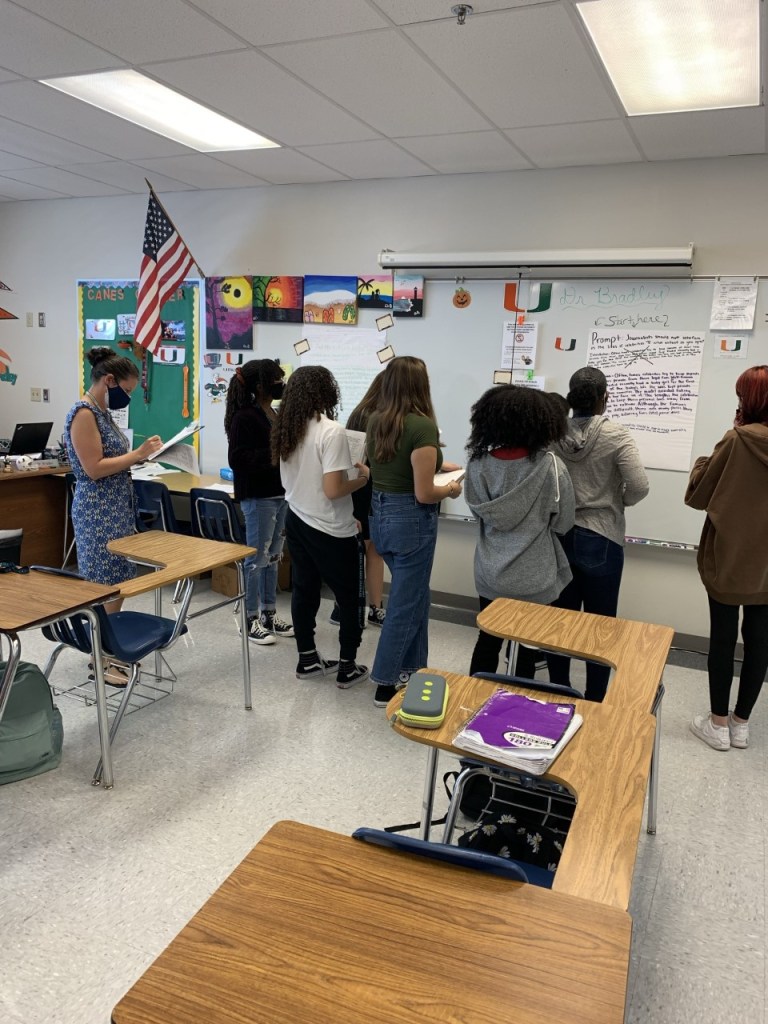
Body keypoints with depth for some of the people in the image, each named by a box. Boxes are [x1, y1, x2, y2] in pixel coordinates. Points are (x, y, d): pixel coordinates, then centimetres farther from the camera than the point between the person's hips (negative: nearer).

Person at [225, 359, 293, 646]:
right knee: (257, 558, 1)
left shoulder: (276, 414, 11)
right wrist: (273, 454, -25)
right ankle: (251, 619, 13)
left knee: (273, 557, 15)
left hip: (281, 494, 8)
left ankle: (269, 614, 26)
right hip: (258, 497, -8)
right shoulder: (245, 417, -13)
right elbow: (238, 459, -20)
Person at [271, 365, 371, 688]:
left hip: (296, 520, 7)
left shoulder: (286, 429, 3)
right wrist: (364, 478, -9)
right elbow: (332, 490, -25)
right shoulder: (332, 431, -21)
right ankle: (347, 668, 16)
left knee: (304, 589, 15)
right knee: (348, 597, 8)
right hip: (330, 530, -7)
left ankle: (307, 660, 26)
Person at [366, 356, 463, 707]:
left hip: (380, 515, 8)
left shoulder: (375, 421, 4)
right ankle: (386, 686, 16)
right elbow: (423, 494, -20)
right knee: (405, 603, 5)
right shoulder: (422, 426, -20)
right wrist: (450, 489, -1)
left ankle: (412, 669, 34)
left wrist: (437, 463, 21)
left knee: (413, 595, 22)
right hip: (410, 522, -8)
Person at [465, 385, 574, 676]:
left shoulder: (479, 463, -9)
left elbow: (478, 512, 2)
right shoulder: (550, 466, -16)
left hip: (490, 574, 3)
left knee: (487, 641, 19)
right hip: (532, 578, -2)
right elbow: (563, 523, -7)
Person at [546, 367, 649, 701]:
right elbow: (639, 487, -18)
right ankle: (595, 703, 17)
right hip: (600, 539, -3)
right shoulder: (616, 435, -11)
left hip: (559, 535, 4)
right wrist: (618, 501, 2)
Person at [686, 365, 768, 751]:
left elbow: (697, 495, -8)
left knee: (723, 638, 7)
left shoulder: (737, 442, -17)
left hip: (728, 559, -4)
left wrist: (702, 463, 9)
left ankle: (718, 724, 18)